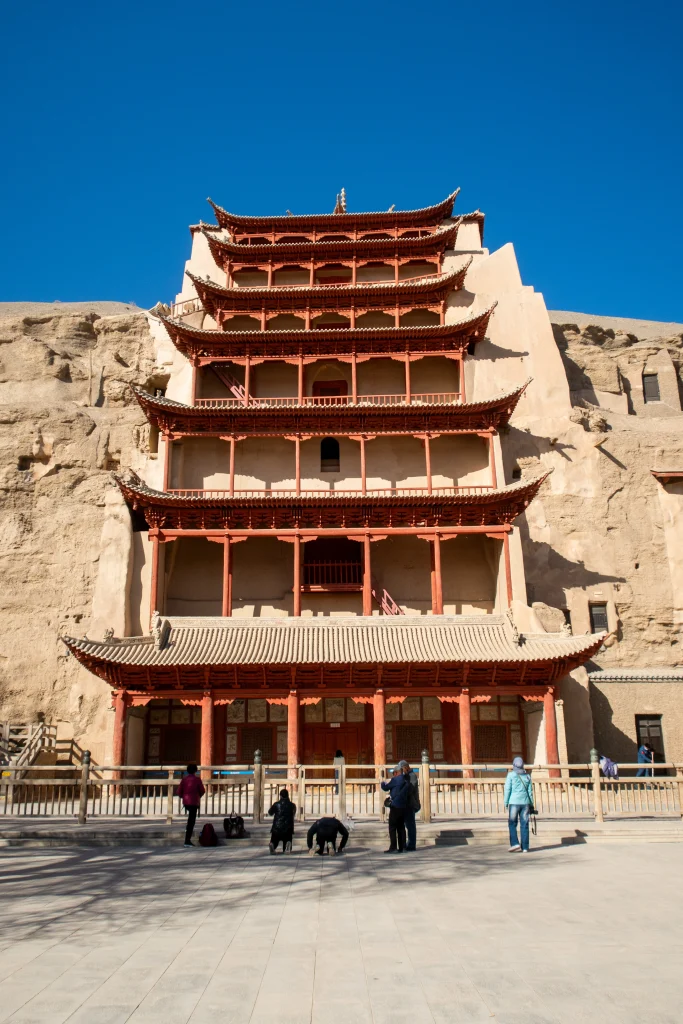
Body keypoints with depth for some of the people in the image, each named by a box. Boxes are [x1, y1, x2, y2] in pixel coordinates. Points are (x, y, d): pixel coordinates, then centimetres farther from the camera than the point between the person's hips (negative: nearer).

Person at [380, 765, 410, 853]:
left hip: (395, 807, -7)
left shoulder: (395, 780, -10)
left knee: (392, 827, -4)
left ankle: (393, 847, -8)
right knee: (401, 827, 11)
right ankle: (401, 847, 11)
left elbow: (385, 788, -1)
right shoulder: (406, 782, 12)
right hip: (403, 807, 7)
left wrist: (383, 783, 21)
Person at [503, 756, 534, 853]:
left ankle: (515, 843, -6)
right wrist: (531, 804, 12)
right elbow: (530, 791, 7)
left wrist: (506, 803, 1)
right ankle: (525, 847, 6)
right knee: (524, 825, 6)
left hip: (514, 802, -3)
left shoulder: (511, 775, -3)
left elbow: (507, 790, -5)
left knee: (512, 824, 8)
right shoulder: (527, 776, 7)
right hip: (525, 802, 3)